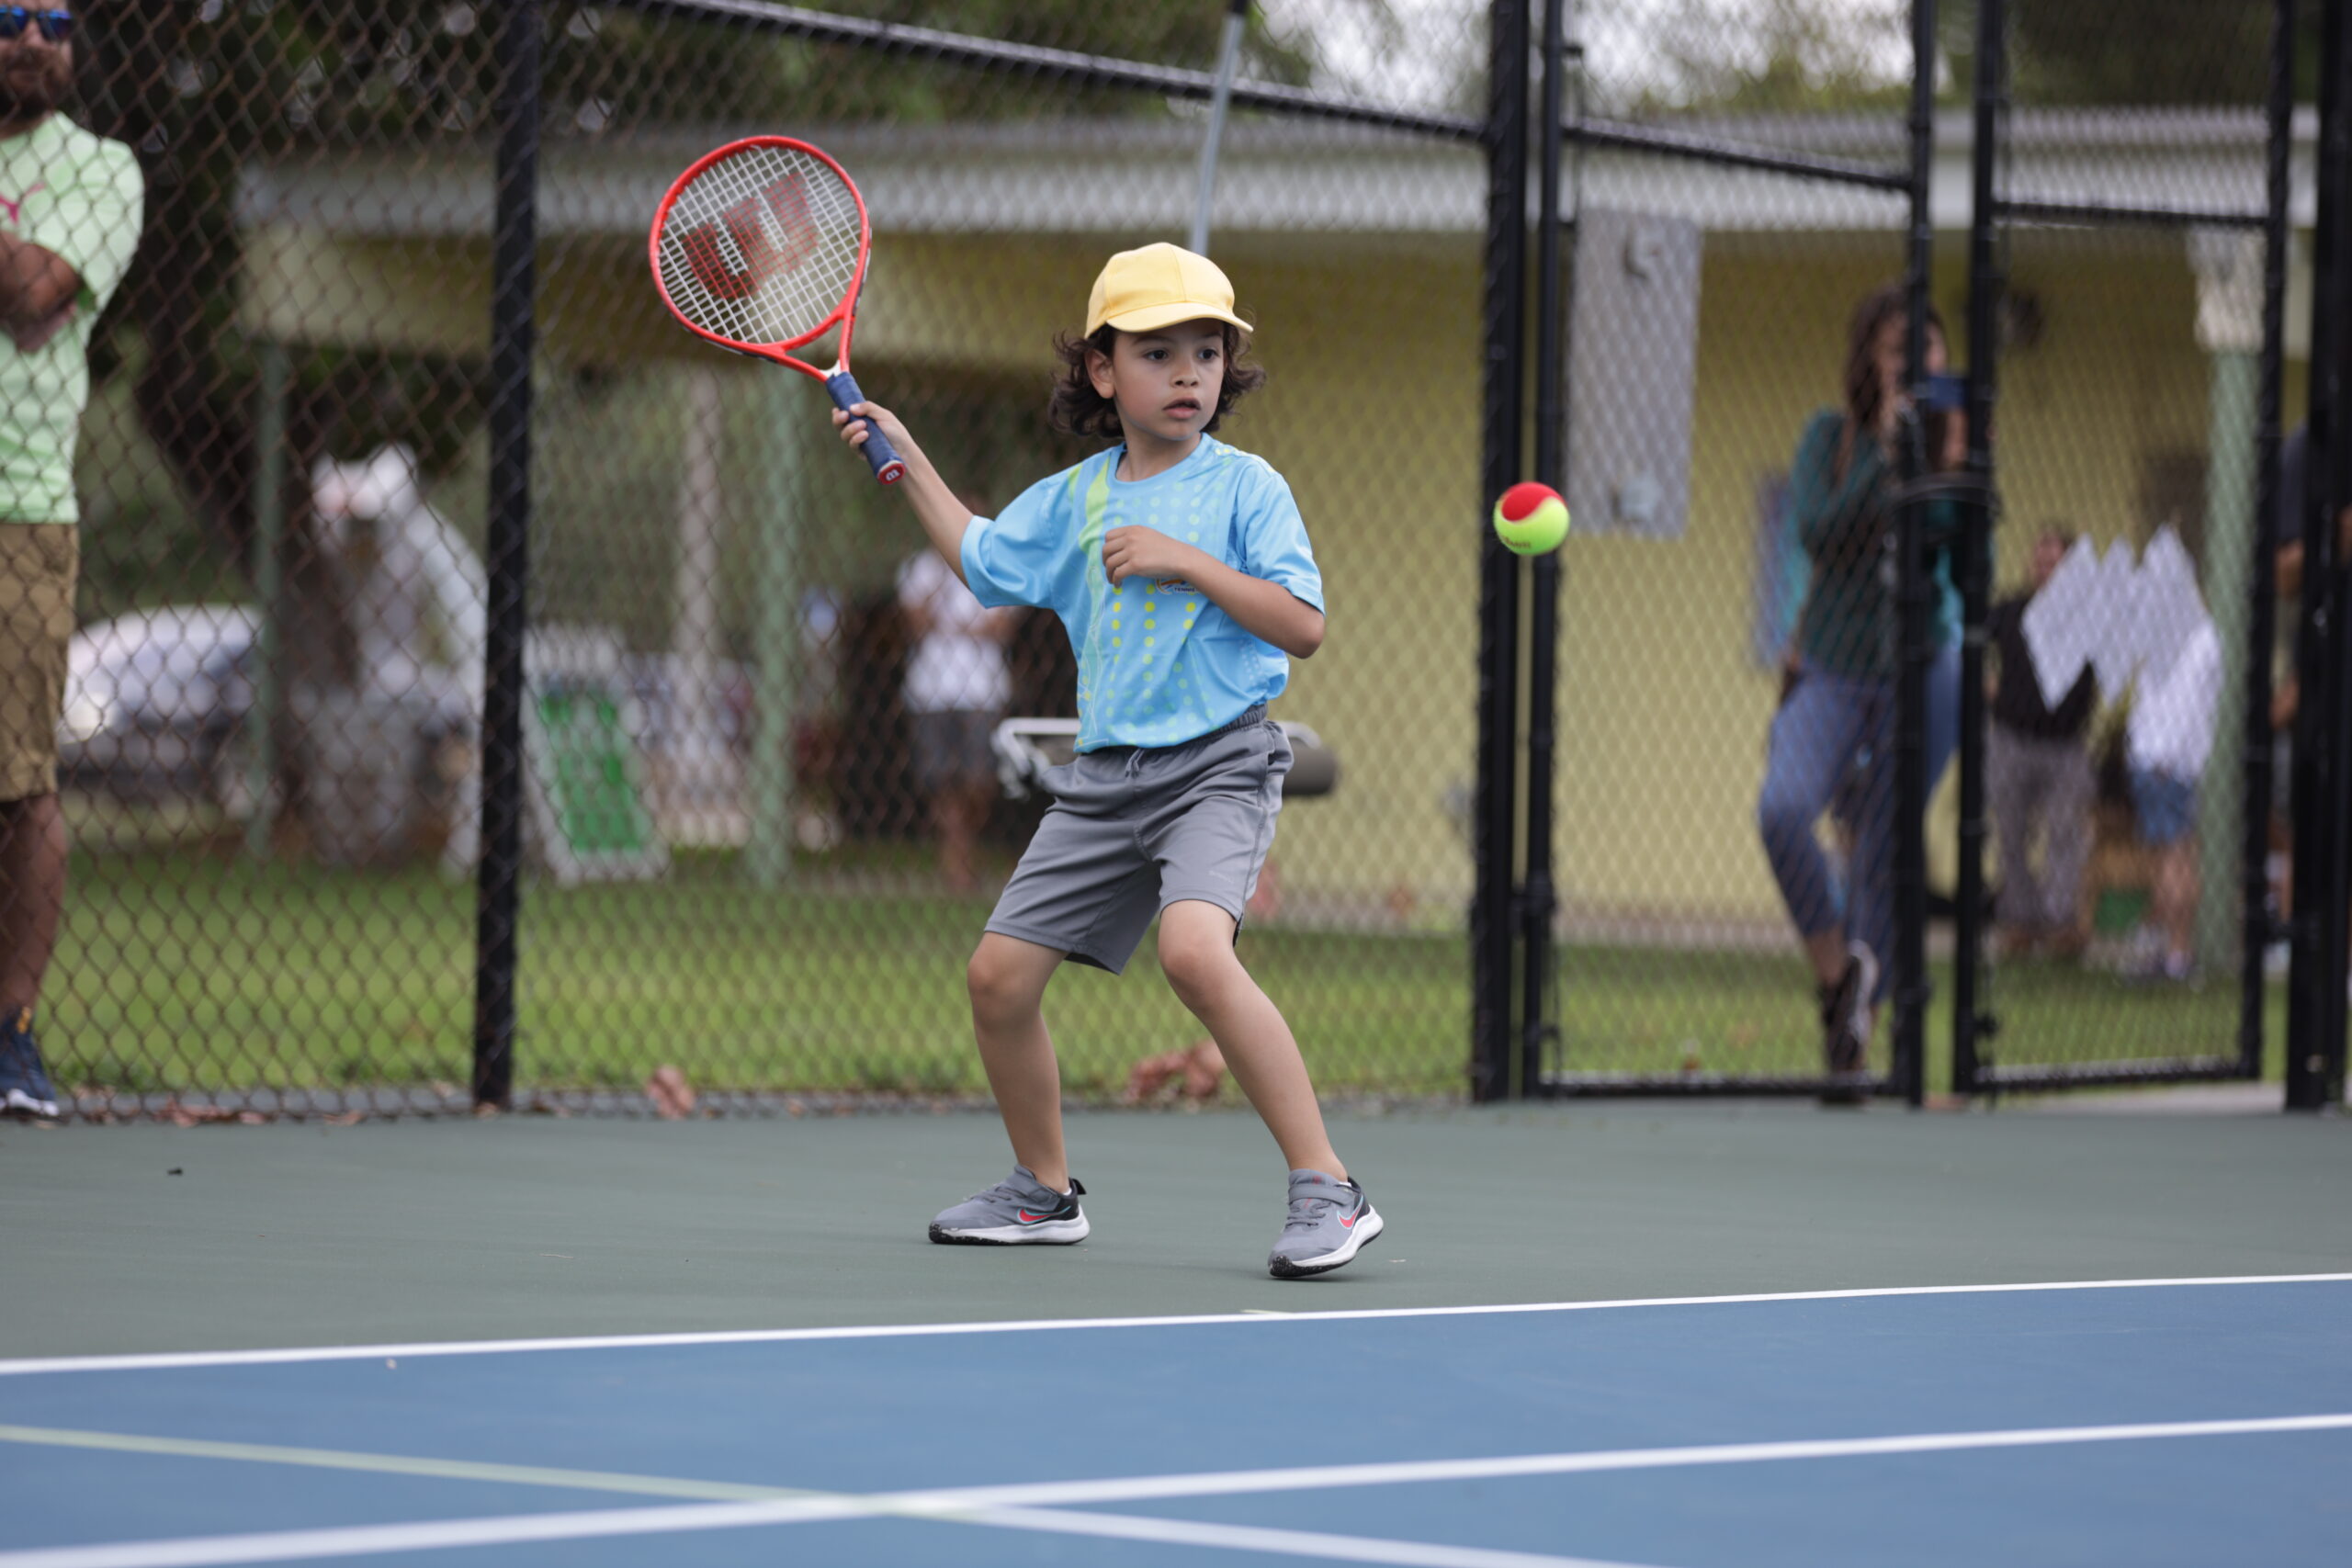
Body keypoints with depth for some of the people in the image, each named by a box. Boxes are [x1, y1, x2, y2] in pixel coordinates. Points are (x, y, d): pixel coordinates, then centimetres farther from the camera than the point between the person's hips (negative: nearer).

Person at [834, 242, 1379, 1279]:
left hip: (1218, 765, -6)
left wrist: (1187, 562, -17)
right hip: (1105, 774, 6)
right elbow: (984, 561, 30)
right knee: (999, 974, 3)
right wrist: (908, 459, 26)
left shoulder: (1244, 486, -3)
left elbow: (1304, 625, -11)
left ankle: (1326, 1190, -27)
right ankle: (1043, 1190, 25)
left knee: (1194, 949, -31)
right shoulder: (1071, 499, 12)